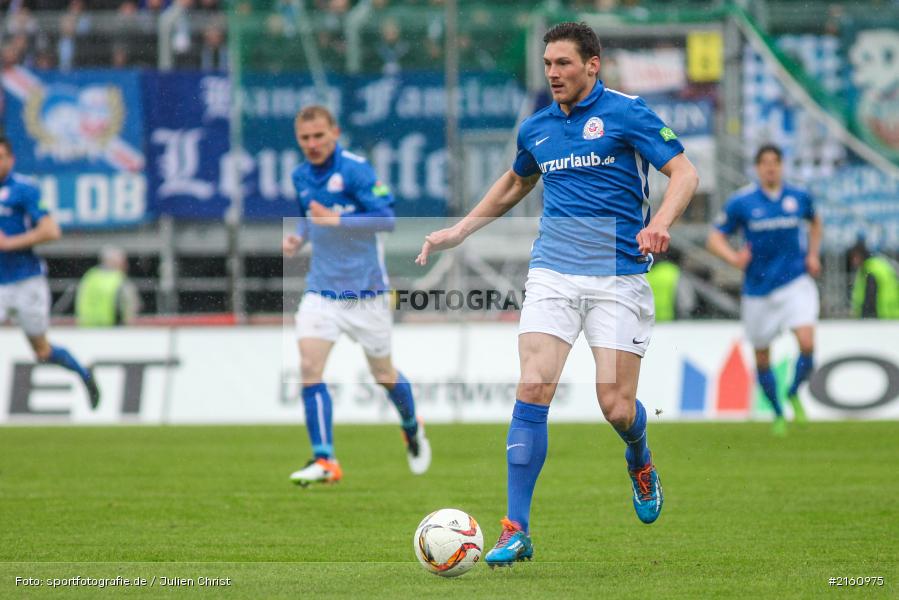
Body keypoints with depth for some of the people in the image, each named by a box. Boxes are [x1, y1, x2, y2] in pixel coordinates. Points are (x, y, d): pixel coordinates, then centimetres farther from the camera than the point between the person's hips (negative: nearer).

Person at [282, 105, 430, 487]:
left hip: (365, 290, -4)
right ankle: (325, 461, -15)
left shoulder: (355, 169, -14)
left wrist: (338, 220, -31)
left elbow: (387, 218, -20)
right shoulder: (301, 176, 6)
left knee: (384, 375, 10)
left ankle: (412, 430, 42)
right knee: (309, 366, -16)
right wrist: (298, 237, 3)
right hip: (321, 289, 4)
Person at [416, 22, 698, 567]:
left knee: (617, 408, -6)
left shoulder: (625, 112, -4)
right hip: (554, 272, 4)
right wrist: (459, 232, 27)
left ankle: (640, 461, 33)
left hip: (618, 277, -4)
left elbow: (685, 173, -8)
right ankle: (517, 530, -11)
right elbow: (514, 185, 32)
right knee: (533, 390, -13)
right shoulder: (537, 128, 12)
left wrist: (660, 223, -27)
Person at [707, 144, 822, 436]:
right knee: (762, 356, 7)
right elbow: (715, 238, -1)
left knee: (807, 344, -19)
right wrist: (733, 257, -20)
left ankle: (794, 394, 9)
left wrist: (813, 254, 10)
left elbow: (815, 222, 24)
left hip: (796, 283, 0)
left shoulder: (799, 198, 2)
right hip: (758, 289, 0)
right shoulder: (741, 202, -5)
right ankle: (778, 414, 29)